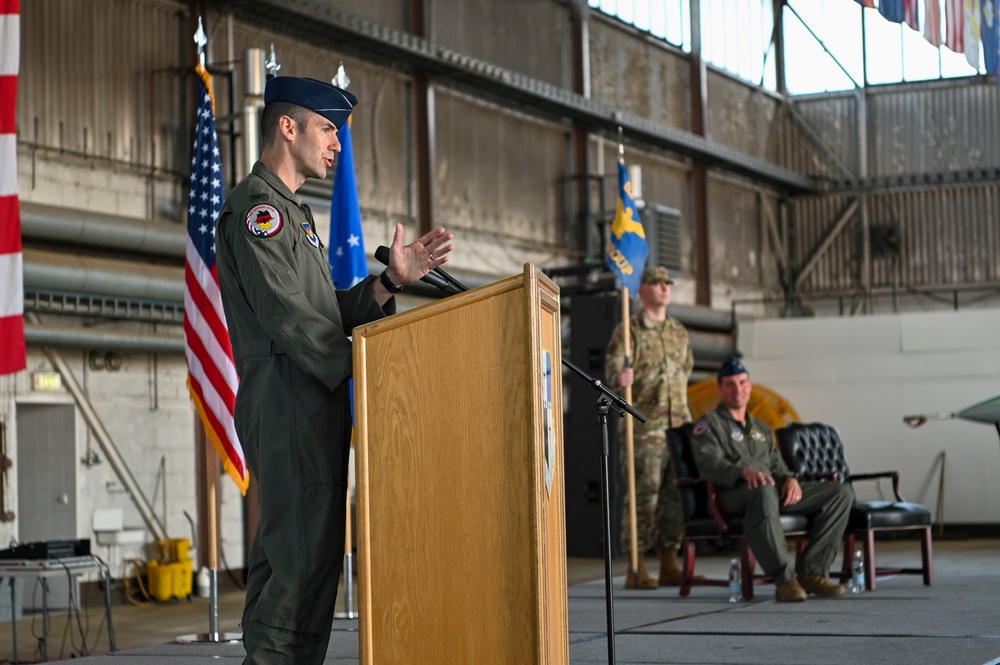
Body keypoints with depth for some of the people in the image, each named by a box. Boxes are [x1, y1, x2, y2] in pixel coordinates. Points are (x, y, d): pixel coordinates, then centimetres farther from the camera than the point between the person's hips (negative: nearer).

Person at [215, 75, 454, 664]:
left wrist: (392, 280, 6)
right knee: (304, 563, -14)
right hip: (289, 407, -10)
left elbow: (331, 311, 19)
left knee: (286, 566, 10)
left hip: (313, 410, 10)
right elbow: (286, 314, -16)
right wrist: (360, 373, -16)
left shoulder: (291, 211, 26)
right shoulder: (257, 205, -6)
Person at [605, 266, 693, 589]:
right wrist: (620, 377, -35)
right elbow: (612, 367, -13)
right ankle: (636, 570, -5)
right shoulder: (627, 330, -1)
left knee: (676, 495, 5)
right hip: (643, 427, -6)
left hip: (679, 424, 6)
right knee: (644, 494, -8)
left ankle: (669, 566, 12)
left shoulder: (679, 332, 17)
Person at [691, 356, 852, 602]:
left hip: (775, 489, 7)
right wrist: (744, 472, -28)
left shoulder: (761, 428, 34)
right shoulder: (708, 424, 11)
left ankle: (811, 572, -17)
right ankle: (784, 579, -41)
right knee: (764, 491, -44)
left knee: (841, 493, -9)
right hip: (732, 494, -7)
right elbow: (709, 464, -8)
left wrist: (790, 478, -1)